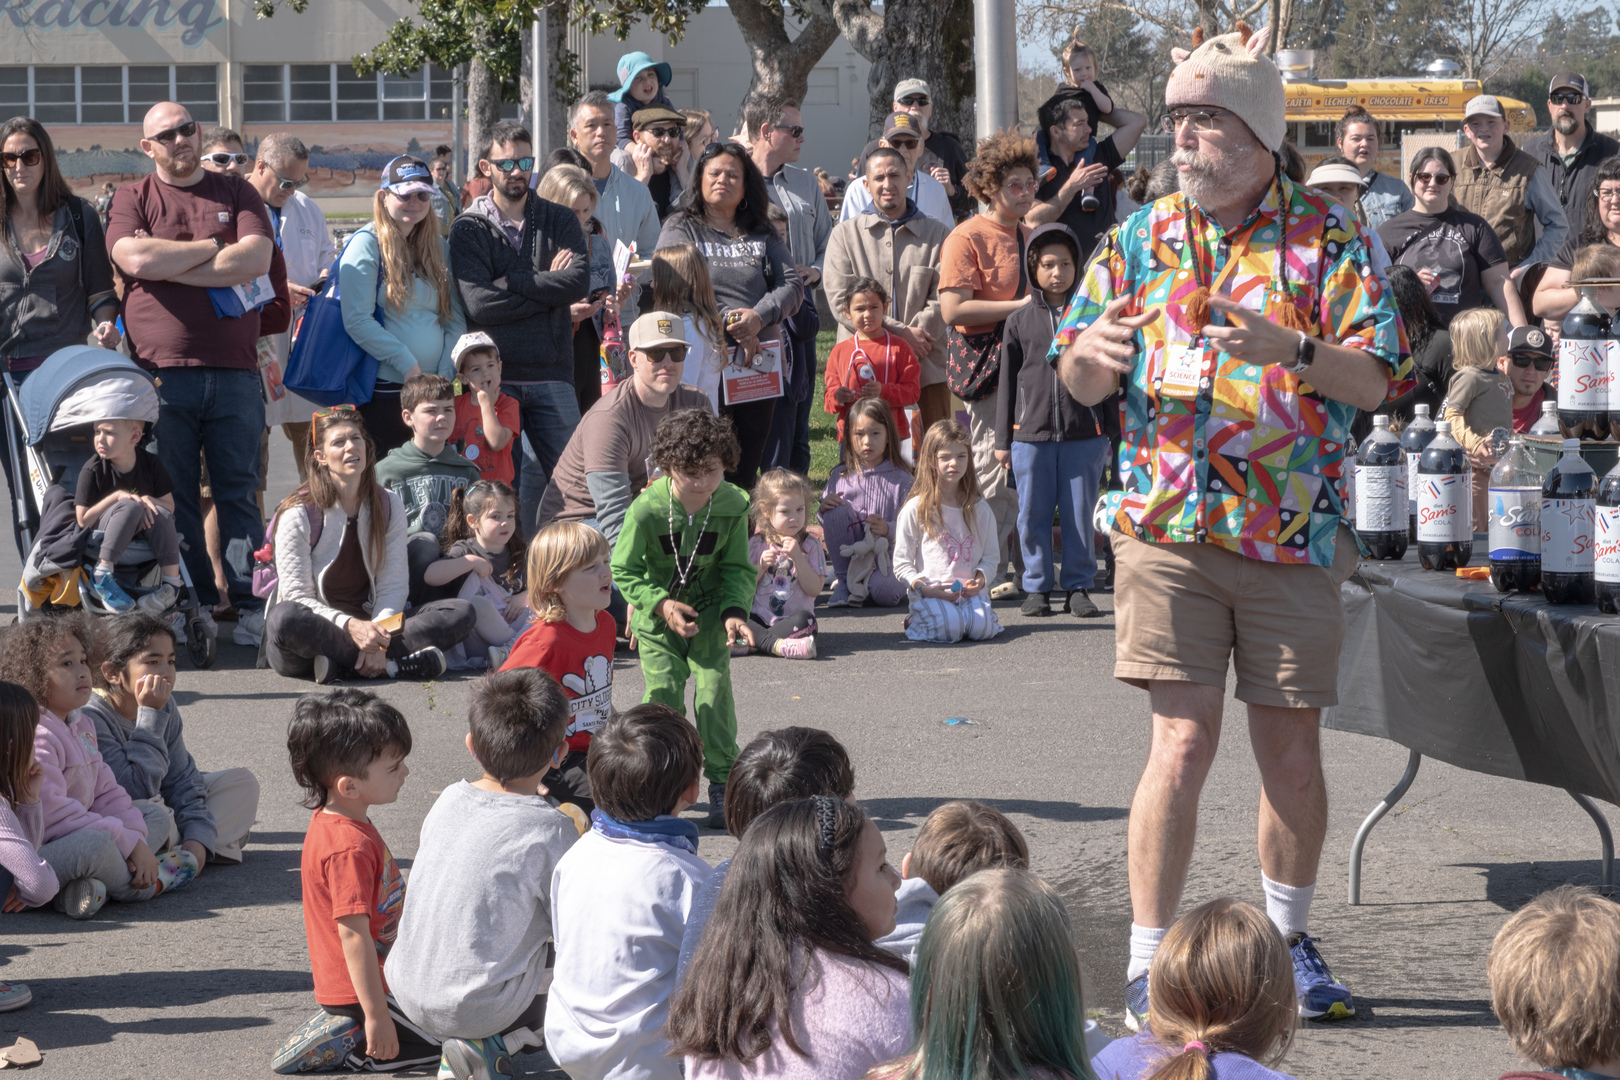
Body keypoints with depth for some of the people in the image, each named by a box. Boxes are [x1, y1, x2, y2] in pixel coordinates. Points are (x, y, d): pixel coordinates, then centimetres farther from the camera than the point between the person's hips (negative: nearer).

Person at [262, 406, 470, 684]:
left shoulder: (389, 505, 6)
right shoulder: (299, 514, -8)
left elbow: (393, 585, -1)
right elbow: (297, 597, -14)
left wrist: (377, 637, -22)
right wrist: (350, 626, -32)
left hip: (366, 625, 4)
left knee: (462, 612, -15)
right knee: (285, 618, -41)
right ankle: (394, 663, -31)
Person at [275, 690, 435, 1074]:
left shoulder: (334, 823, 5)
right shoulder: (350, 847, -27)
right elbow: (353, 933, -28)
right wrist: (376, 1016, -26)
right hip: (358, 988, -10)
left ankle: (339, 1028, 15)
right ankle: (337, 1045, -7)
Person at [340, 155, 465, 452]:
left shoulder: (439, 249, 13)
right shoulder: (366, 244, -4)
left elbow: (456, 321, 10)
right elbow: (357, 320, -13)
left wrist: (446, 374, -5)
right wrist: (408, 365, -16)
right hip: (383, 391, -5)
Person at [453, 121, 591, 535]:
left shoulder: (559, 221, 11)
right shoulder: (469, 229, 3)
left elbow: (579, 281, -8)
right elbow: (479, 305, -12)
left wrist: (513, 281, -10)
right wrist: (548, 287, -7)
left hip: (552, 374, 2)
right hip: (494, 376, -2)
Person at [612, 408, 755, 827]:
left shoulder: (732, 506, -16)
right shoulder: (646, 509, -23)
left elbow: (738, 568, -3)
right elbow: (623, 569, -11)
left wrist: (734, 612, -18)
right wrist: (661, 604, -23)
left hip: (709, 607, 1)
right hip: (656, 610, -1)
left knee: (714, 685, -9)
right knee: (663, 690, -9)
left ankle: (722, 781, 0)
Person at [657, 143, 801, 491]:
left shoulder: (763, 234, 17)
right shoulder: (681, 229, 5)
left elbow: (791, 285, 7)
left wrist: (758, 316, -14)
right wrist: (730, 325, -16)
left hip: (761, 363, 4)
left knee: (747, 469, 6)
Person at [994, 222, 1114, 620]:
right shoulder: (1020, 321, 6)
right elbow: (1008, 382, 9)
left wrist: (1112, 433, 6)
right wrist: (1003, 440, 7)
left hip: (1084, 434, -1)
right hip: (1031, 434, 1)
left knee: (1080, 513, 4)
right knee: (1033, 515, 5)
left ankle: (1078, 586, 13)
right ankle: (1036, 586, 15)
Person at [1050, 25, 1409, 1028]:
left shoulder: (1326, 232, 0)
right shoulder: (1141, 236, 7)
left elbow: (1381, 379, -8)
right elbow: (1080, 381, 10)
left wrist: (1291, 347, -25)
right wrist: (1090, 354, -14)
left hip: (1294, 532, 0)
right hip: (1168, 529, 0)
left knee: (1292, 747, 8)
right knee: (1184, 740, -8)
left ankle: (1289, 941, 28)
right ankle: (1148, 965, -2)